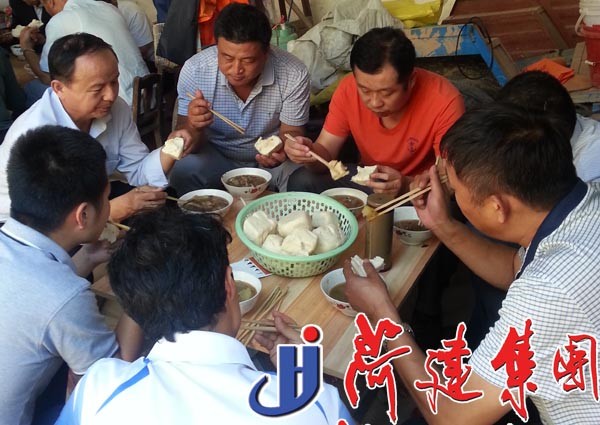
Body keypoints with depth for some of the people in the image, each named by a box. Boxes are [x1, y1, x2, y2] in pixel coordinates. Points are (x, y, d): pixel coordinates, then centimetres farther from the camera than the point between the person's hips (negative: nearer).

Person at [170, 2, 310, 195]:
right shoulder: (194, 70, -21)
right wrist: (194, 127, -38)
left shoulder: (293, 75, -22)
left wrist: (282, 148, -34)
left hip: (269, 157, 1)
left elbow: (291, 133, -10)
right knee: (184, 172, -29)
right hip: (216, 157, 0)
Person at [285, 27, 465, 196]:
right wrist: (309, 154, -32)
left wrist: (407, 185, -41)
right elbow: (326, 152, -9)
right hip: (367, 180, 4)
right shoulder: (348, 89, -16)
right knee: (301, 181, -16)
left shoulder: (444, 102, -27)